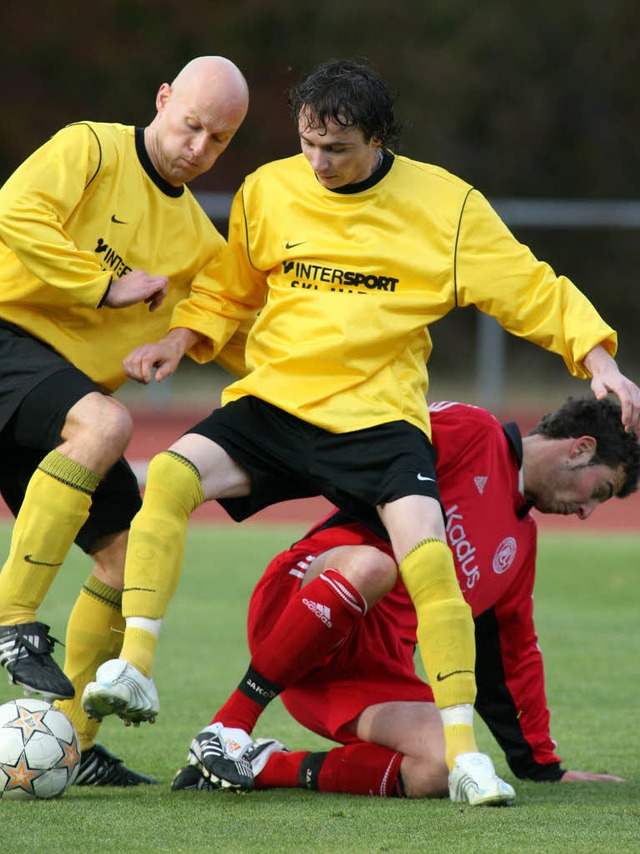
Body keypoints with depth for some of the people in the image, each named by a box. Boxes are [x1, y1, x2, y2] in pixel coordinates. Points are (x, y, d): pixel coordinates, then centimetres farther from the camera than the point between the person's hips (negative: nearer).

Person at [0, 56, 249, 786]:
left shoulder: (196, 242, 16)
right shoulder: (92, 150, -3)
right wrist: (107, 285, -15)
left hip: (62, 386, 8)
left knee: (129, 555, 0)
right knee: (105, 422, -35)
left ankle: (70, 742, 12)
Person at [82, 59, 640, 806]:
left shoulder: (444, 204, -1)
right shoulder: (266, 192, 6)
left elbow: (534, 292, 3)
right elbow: (227, 292, 21)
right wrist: (178, 342, 4)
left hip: (378, 416, -2)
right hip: (272, 406, 2)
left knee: (428, 556, -24)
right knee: (168, 476, -25)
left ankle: (464, 749, -11)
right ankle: (135, 670, -22)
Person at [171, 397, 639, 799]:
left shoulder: (521, 543, 27)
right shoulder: (470, 431, 4)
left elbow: (515, 655, 33)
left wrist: (544, 766, 33)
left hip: (376, 664, 6)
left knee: (442, 771, -24)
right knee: (370, 565, -43)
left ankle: (265, 767, -12)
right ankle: (227, 729, -32)